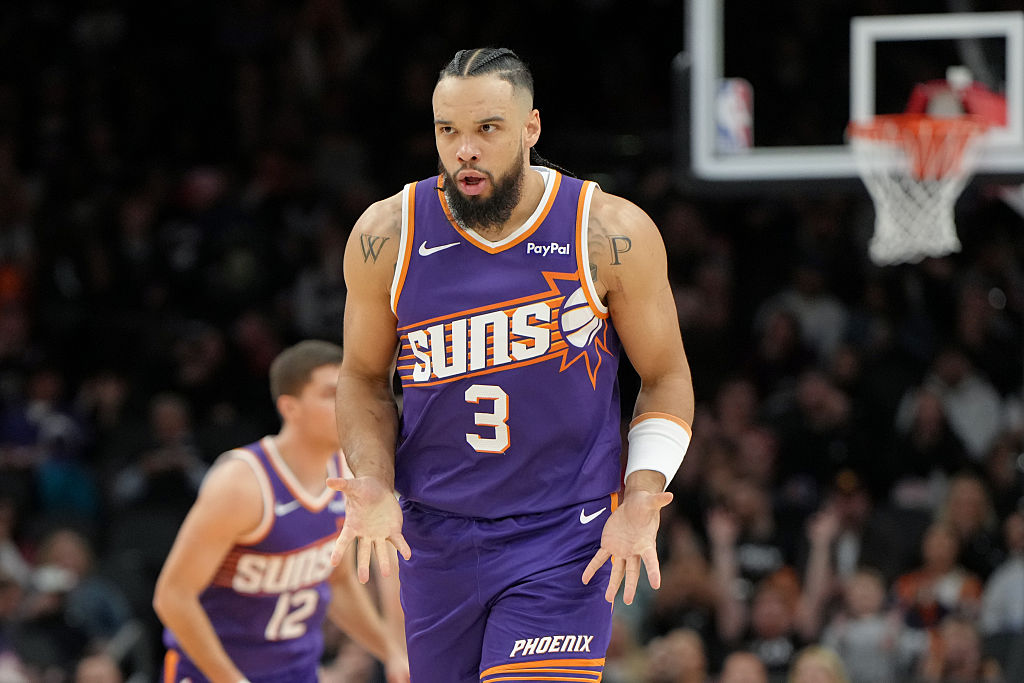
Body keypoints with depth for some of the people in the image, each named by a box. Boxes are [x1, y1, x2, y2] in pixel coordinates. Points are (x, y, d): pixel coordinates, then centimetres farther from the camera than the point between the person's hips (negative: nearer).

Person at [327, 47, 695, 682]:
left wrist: (643, 498, -12)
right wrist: (374, 485, -7)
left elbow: (666, 377, 3)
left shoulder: (611, 235, -9)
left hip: (563, 537, -3)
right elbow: (365, 377, 10)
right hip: (436, 535, 3)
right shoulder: (386, 237, -4)